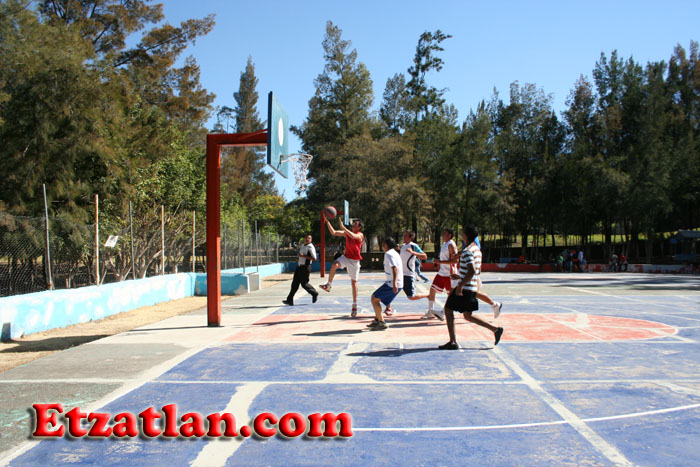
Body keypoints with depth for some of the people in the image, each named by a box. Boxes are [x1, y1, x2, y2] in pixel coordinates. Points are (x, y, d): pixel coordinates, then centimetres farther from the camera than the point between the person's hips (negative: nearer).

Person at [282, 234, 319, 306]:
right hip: (299, 266, 8)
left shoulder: (311, 247, -11)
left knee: (304, 284, -1)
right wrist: (298, 258, 10)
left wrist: (304, 256, -22)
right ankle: (290, 300, 4)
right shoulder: (302, 246, 15)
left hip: (305, 267, -8)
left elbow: (314, 258, -20)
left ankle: (314, 294, 23)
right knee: (295, 283, 3)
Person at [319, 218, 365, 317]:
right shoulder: (347, 232, 4)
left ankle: (355, 306, 14)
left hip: (354, 260, -3)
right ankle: (329, 285, -18)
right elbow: (333, 233, -3)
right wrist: (327, 222, -12)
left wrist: (343, 227, -36)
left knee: (354, 282, 3)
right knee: (334, 264, -31)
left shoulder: (360, 235, -9)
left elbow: (353, 236, -34)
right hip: (346, 257, 3)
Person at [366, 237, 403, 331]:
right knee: (375, 297, 18)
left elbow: (395, 268, -25)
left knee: (374, 298, -4)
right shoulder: (394, 253, 18)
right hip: (393, 283, 10)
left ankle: (382, 323, -3)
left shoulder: (388, 254, -12)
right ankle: (377, 320, 22)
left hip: (392, 284, -10)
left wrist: (394, 284, -35)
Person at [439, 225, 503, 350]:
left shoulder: (467, 251, -17)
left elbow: (472, 271, -27)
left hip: (465, 288, -9)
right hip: (473, 287, 9)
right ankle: (495, 329, 11)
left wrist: (460, 285, -24)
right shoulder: (477, 250, 14)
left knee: (448, 310, 1)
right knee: (468, 316, 16)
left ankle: (453, 342, 1)